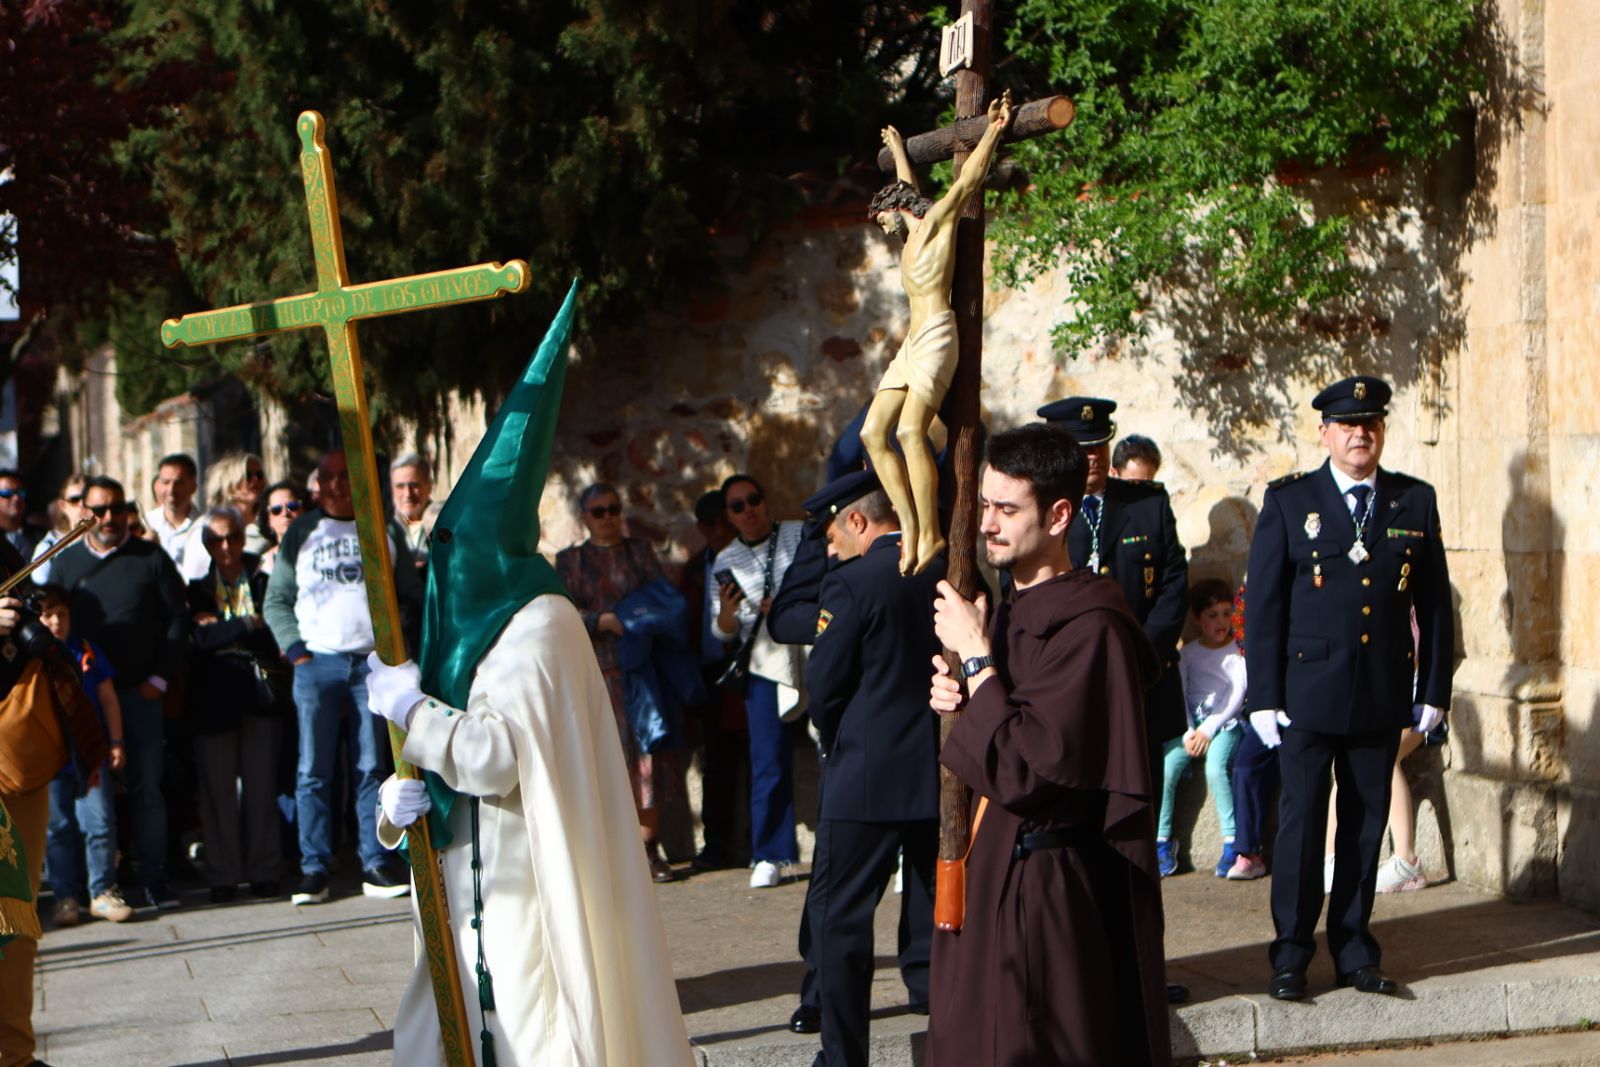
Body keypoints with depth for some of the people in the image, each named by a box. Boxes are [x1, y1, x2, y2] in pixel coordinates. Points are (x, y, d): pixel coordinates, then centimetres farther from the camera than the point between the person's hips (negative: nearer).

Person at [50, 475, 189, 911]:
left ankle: (154, 877, 5)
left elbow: (178, 620, 4)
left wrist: (159, 679, -4)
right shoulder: (64, 563, 9)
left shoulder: (152, 559, 5)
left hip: (140, 693, -1)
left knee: (146, 786, 0)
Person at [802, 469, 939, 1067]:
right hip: (945, 774, 6)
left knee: (838, 915, 4)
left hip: (868, 777, -6)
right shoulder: (951, 575, 2)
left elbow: (823, 686, -10)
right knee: (935, 911, 15)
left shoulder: (851, 584, -13)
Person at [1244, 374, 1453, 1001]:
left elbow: (1434, 604, 9)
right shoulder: (1288, 501, 1)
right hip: (1308, 693, -2)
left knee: (1366, 822, 8)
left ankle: (1353, 949, 18)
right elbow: (1263, 605, -1)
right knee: (1301, 820, -1)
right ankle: (1291, 955, 7)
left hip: (1382, 696, 2)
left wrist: (1434, 690, 5)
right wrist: (1263, 696, -6)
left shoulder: (1415, 502, 7)